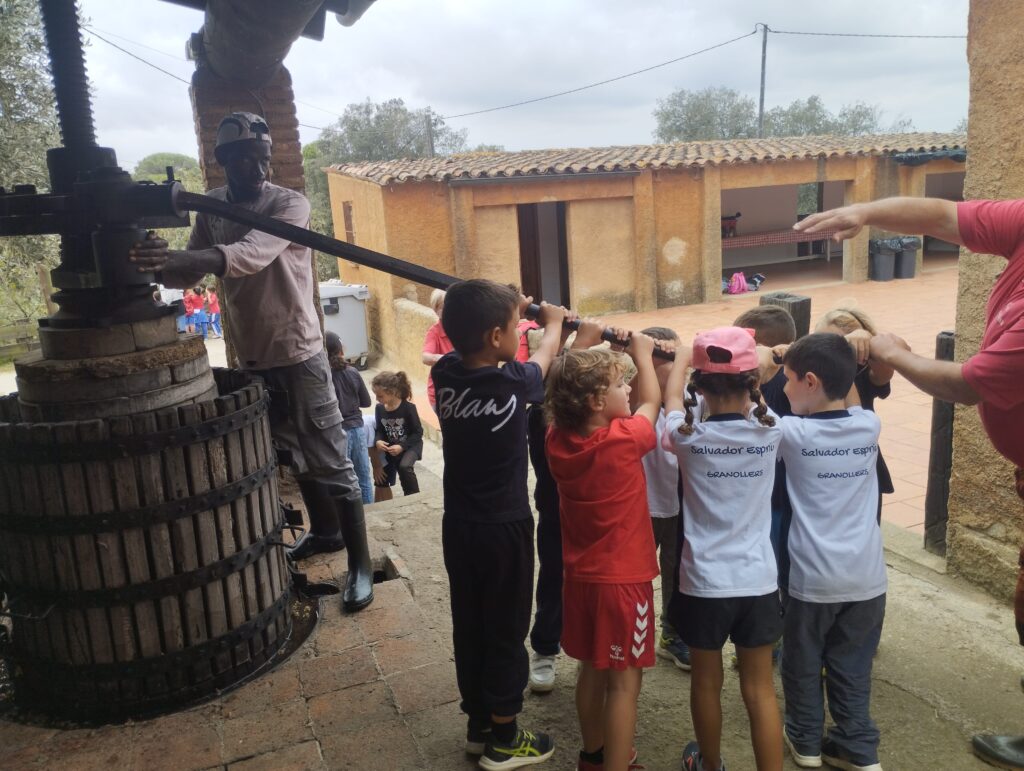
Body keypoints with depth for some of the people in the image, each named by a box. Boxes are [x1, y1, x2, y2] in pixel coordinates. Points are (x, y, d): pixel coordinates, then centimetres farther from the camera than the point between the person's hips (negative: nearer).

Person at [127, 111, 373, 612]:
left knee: (331, 460, -2)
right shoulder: (210, 209, 5)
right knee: (295, 454, 19)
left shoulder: (290, 204, -14)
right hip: (251, 357, 6)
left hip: (297, 353, -6)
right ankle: (324, 530, 38)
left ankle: (360, 562, 7)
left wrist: (178, 259, -46)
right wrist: (162, 264, -23)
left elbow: (253, 254, -32)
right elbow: (192, 273, 0)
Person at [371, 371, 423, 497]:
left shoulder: (408, 407, -21)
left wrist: (402, 446, -25)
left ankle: (414, 497, -11)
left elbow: (418, 432, -16)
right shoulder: (379, 408, -6)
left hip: (410, 445, -5)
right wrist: (378, 441, -19)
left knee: (404, 467, -30)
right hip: (390, 447, 6)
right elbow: (379, 430, 4)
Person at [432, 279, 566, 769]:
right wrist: (552, 319, 24)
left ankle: (478, 724, 34)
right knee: (505, 631, 9)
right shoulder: (515, 382, -19)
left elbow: (464, 340, 16)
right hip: (505, 528, -5)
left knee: (468, 625, 17)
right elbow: (547, 351, 3)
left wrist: (507, 307, 28)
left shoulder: (445, 374, -7)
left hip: (458, 526, 6)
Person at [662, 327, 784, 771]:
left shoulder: (688, 435, -12)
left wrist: (680, 361, 28)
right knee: (760, 689, 12)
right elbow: (752, 404, 15)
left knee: (707, 683, 18)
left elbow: (672, 399, 10)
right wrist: (745, 374, 31)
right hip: (758, 581, 1)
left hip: (704, 582, -1)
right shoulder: (769, 431, -9)